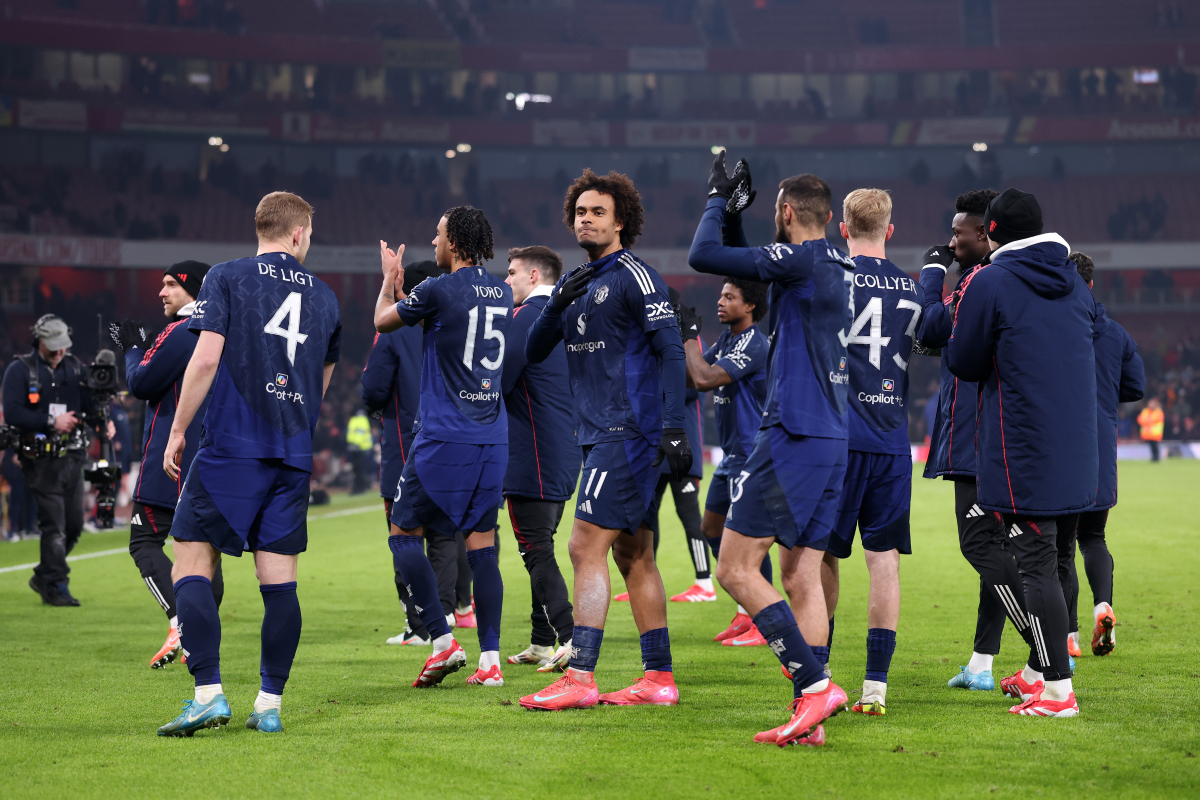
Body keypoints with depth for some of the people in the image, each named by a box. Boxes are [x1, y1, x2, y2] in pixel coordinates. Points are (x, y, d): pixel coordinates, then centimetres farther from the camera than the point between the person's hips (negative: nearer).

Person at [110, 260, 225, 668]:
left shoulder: (182, 332, -13)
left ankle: (181, 622, -21)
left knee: (145, 541, -5)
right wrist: (142, 347, 22)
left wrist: (134, 349, 4)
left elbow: (142, 384, -12)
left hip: (171, 461, -8)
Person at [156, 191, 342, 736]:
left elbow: (206, 358, -8)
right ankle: (270, 704, 6)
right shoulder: (324, 296, 14)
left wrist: (178, 430, -2)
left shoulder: (226, 278, 2)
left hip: (231, 446, -4)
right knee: (279, 579, 5)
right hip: (294, 456, 4)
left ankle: (209, 693, -12)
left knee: (192, 565, -1)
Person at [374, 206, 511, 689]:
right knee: (481, 545, 7)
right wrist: (401, 287, 34)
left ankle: (444, 642, -4)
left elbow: (383, 321, 6)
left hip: (444, 437, -6)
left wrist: (390, 279, 26)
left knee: (404, 534, 6)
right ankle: (490, 659, 2)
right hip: (493, 438, 6)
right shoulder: (501, 294, 9)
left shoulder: (439, 291, -11)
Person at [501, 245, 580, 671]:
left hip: (531, 457, -9)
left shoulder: (527, 316, -12)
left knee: (536, 551, -7)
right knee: (541, 549, 15)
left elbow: (498, 379, -18)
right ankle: (542, 643, 19)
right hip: (564, 456, 9)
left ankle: (570, 640, -14)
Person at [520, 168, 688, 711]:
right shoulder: (576, 282, 17)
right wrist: (556, 305, -5)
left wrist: (674, 428, -21)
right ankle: (658, 679, 13)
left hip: (628, 432, -9)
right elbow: (533, 353, 14)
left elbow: (671, 351, -14)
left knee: (586, 548, -13)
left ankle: (580, 679, -14)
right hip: (602, 435, 9)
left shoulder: (633, 275, -8)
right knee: (634, 557, 9)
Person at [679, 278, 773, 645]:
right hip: (732, 456, 10)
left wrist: (689, 337, -16)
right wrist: (681, 339, 4)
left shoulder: (753, 344, -18)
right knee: (712, 528, 13)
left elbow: (705, 379, -26)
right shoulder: (726, 339, 13)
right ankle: (745, 615, 20)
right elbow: (692, 378, 15)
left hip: (752, 455, -10)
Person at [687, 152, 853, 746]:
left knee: (736, 570, -5)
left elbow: (703, 256, -14)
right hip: (831, 438, 9)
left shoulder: (802, 259, -12)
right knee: (802, 575, 8)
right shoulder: (837, 266, 15)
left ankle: (814, 684, -12)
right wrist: (734, 212, 22)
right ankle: (811, 718, 4)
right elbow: (747, 265, 30)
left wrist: (719, 202, 1)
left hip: (792, 436, -9)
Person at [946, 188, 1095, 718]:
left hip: (1022, 452, -7)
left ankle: (1058, 691, -7)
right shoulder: (1074, 282, 12)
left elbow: (964, 364, -4)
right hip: (1075, 450, 7)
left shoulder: (989, 282, -9)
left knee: (1034, 564, -5)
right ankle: (1038, 671, 27)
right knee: (1043, 558, 17)